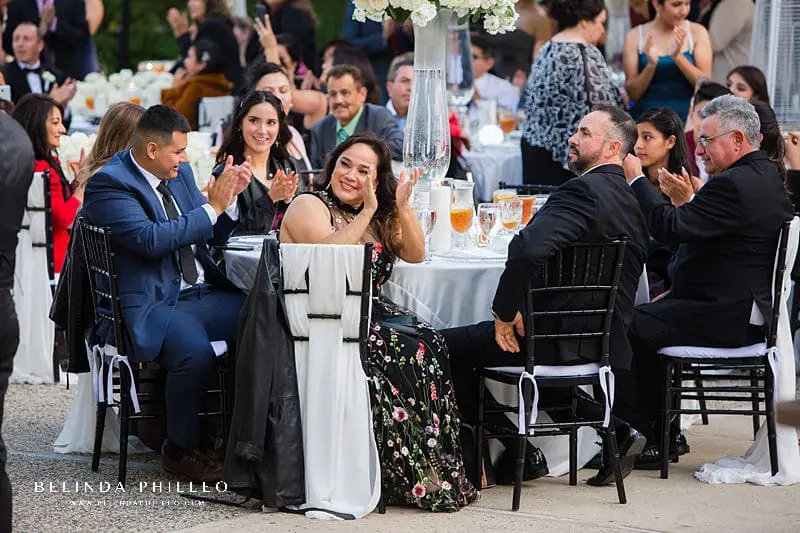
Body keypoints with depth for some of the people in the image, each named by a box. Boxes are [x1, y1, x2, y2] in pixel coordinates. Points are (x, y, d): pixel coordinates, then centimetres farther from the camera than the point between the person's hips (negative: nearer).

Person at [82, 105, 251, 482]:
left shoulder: (179, 173, 14)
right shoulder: (108, 183, -10)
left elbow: (213, 235, 21)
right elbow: (151, 240, -23)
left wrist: (229, 198, 1)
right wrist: (212, 207, -17)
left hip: (201, 294, 8)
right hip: (149, 306, -7)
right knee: (195, 352, -34)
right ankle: (179, 451, -11)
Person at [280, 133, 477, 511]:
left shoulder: (380, 216, 18)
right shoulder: (309, 206, -4)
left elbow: (415, 254, 10)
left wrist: (401, 209, -4)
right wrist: (367, 211, -20)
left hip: (366, 316, 7)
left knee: (428, 343, -20)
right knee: (401, 349, -29)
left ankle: (440, 469, -19)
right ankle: (413, 475, -22)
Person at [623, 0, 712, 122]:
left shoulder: (697, 32, 3)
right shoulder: (635, 36, 2)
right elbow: (633, 93, 1)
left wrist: (678, 56, -16)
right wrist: (651, 65, -16)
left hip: (688, 118, 0)